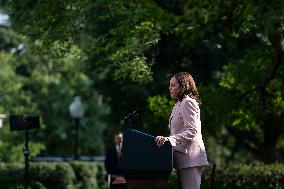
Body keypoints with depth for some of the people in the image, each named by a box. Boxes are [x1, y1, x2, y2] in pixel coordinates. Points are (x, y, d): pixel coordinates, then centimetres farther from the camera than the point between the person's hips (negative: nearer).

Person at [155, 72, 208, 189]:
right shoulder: (178, 105, 22)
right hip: (182, 156, 10)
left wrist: (170, 139, -27)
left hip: (190, 155, -10)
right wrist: (166, 139, 12)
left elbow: (192, 130, -18)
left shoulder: (188, 102, -8)